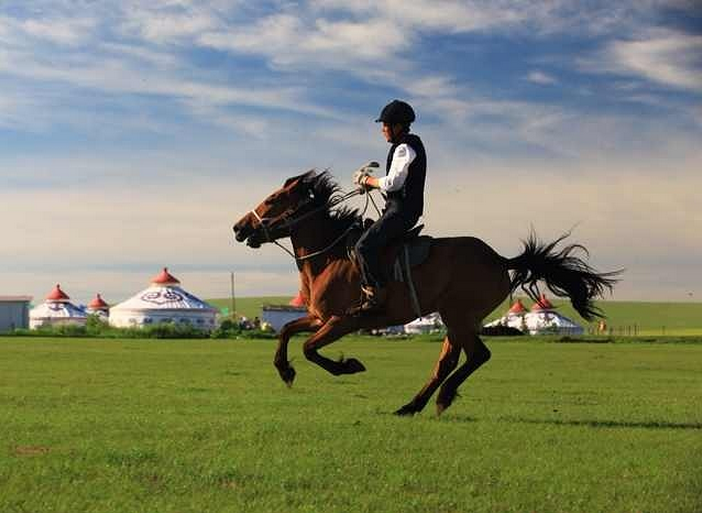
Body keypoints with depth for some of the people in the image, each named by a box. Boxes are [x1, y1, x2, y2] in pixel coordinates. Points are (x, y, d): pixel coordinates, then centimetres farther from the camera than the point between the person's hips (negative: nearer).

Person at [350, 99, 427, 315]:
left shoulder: (404, 148, -13)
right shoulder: (410, 145, 20)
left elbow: (392, 183, -19)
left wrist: (368, 181, -4)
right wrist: (371, 183, 12)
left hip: (401, 210, -11)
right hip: (402, 208, 11)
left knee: (365, 246, -20)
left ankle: (378, 297, -20)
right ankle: (368, 288, 17)